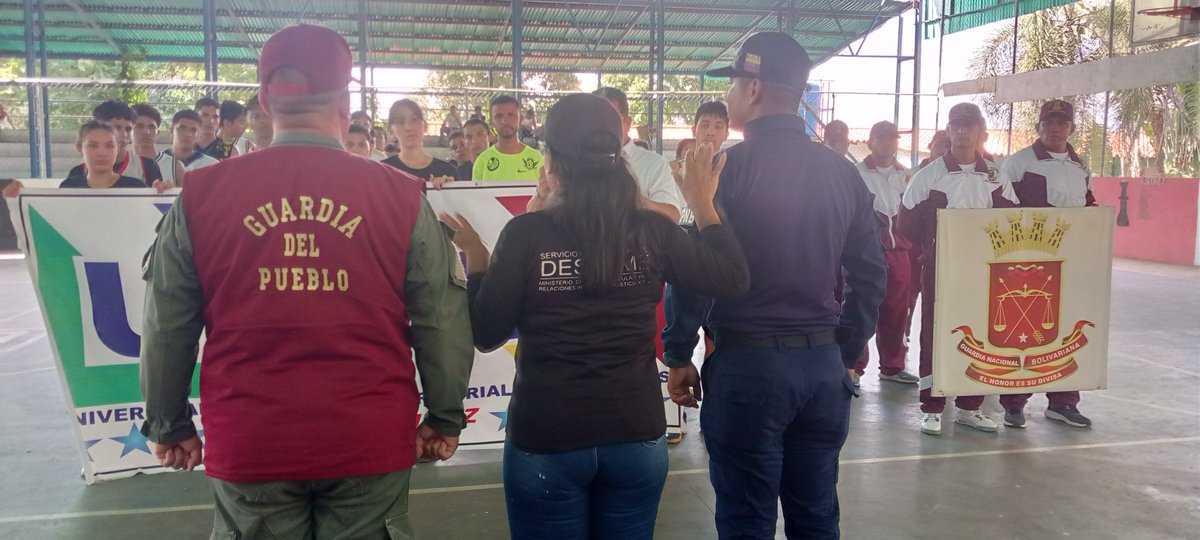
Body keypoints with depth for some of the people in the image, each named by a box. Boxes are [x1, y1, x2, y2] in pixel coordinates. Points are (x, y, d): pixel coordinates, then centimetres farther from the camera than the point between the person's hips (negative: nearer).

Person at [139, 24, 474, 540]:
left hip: (248, 446, 1)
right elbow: (442, 323, -5)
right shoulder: (401, 195, -7)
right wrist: (445, 418, 8)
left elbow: (166, 328, 3)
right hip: (369, 443, 0)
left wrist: (170, 426, 16)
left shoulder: (201, 194, -3)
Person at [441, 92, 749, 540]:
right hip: (636, 436, 3)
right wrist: (703, 203, 12)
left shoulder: (525, 233, -12)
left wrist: (475, 256, 4)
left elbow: (487, 334, -7)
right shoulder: (651, 230, -5)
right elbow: (734, 280, 5)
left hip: (545, 439, -2)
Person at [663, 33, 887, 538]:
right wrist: (848, 350, 18)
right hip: (824, 363, 6)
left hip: (748, 362, -5)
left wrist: (678, 356, -3)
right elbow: (870, 271, 9)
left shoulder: (730, 166, -10)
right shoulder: (842, 171, 6)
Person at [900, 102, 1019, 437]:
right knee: (935, 336, -1)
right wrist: (933, 249, -3)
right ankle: (932, 410, 8)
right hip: (939, 269, -3)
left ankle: (969, 408, 20)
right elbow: (908, 222, -1)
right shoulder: (929, 175, -3)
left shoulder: (996, 178, 7)